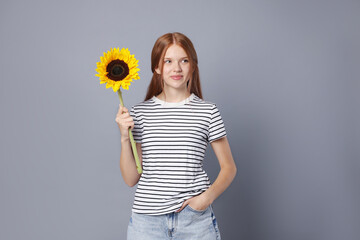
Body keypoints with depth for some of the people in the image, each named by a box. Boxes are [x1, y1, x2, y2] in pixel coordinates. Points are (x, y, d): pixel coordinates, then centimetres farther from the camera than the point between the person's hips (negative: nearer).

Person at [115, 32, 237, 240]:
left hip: (195, 217, 0)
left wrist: (208, 196, -10)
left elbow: (229, 167, 6)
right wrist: (125, 137, -9)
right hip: (147, 218, 1)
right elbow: (131, 179, 4)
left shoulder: (208, 111, 0)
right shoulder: (140, 112, 3)